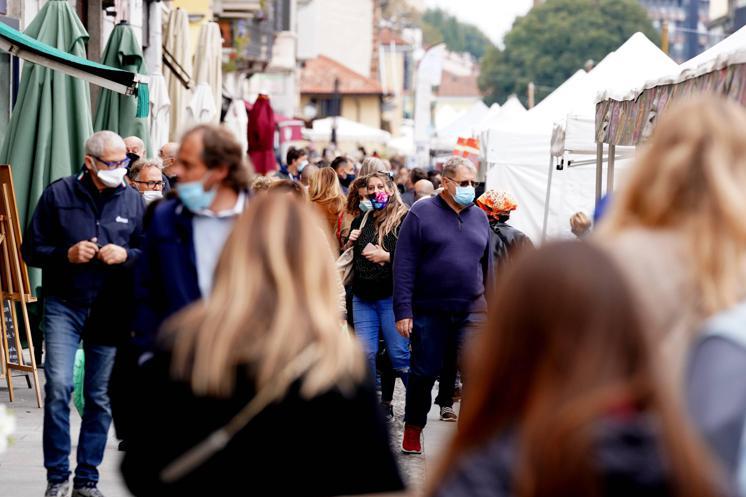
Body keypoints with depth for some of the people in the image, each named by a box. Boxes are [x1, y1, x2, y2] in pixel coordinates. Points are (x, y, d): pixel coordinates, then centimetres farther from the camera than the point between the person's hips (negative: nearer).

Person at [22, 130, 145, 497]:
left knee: (101, 398, 5)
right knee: (58, 386, -14)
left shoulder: (133, 200, 5)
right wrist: (67, 255, -15)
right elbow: (31, 250, 2)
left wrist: (126, 255, -11)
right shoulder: (58, 195, -1)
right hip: (63, 305, -2)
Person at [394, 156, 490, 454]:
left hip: (471, 310, 2)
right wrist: (403, 311, -12)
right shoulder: (421, 214, -4)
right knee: (425, 371, 8)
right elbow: (404, 265, -6)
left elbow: (487, 265, 16)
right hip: (429, 311, -2)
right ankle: (413, 427, 27)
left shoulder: (479, 217, 10)